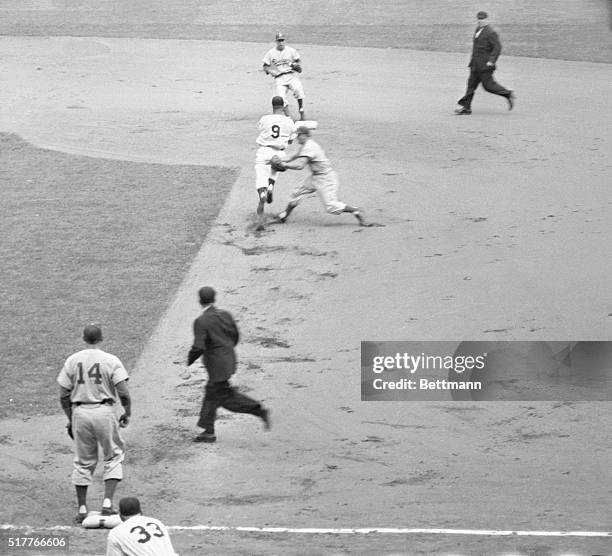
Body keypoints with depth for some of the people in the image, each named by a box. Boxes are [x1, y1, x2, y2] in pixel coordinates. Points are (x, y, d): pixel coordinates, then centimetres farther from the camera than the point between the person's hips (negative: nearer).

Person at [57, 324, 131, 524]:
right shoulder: (111, 361, -5)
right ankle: (107, 503, -2)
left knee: (83, 462, 12)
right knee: (113, 457, 11)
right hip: (104, 411, -3)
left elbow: (63, 396, 5)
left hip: (80, 412, 3)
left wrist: (70, 419, 16)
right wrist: (127, 413, 5)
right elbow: (123, 393, -11)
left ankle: (82, 509, 12)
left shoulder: (72, 361, 4)